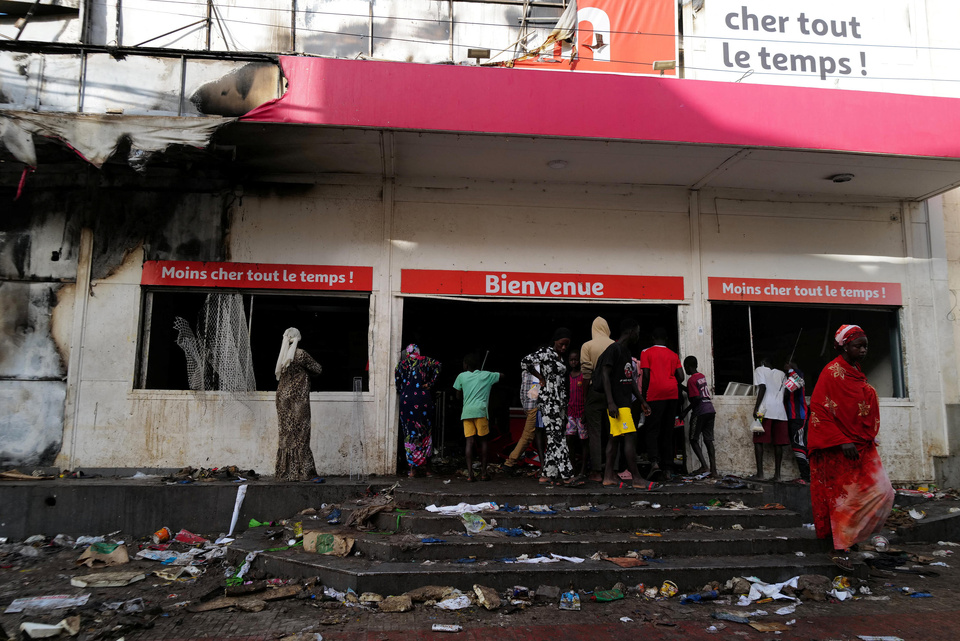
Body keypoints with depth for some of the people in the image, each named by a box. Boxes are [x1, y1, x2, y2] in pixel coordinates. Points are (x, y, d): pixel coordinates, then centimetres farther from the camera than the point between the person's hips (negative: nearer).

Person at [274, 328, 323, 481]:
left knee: (286, 433, 10)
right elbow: (317, 369, -5)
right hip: (298, 398, -6)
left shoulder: (281, 356, 6)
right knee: (299, 434, -1)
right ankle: (300, 472, 1)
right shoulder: (300, 354, -12)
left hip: (282, 397, 6)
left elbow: (277, 374, 15)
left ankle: (284, 472, 13)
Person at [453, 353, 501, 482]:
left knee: (469, 441, -1)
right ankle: (483, 473, 10)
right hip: (481, 411, -1)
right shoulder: (487, 375, 12)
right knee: (483, 441, 9)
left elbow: (458, 396, 20)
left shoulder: (462, 376, 12)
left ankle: (470, 474, -7)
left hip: (467, 412, 1)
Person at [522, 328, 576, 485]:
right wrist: (541, 378, -10)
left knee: (554, 439, 6)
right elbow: (526, 361, -19)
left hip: (559, 401, 9)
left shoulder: (560, 357, 18)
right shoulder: (546, 352, -8)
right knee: (557, 438, -11)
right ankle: (567, 475, -13)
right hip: (549, 400, -9)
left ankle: (547, 474, 10)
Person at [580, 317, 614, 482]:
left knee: (594, 432, 1)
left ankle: (596, 471, 0)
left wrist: (584, 394, 0)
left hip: (595, 390, -3)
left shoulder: (587, 346, -3)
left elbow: (586, 374, -7)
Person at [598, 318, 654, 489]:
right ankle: (637, 479, -8)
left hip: (625, 402, 10)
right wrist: (611, 402, -23)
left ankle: (608, 476, 12)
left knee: (615, 437, 9)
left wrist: (642, 401, 22)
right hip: (617, 403, -10)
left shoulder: (627, 352, 18)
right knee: (630, 437, -10)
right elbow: (605, 375, -17)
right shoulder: (613, 350, -11)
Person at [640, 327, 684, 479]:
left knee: (653, 430, -2)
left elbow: (646, 375, -3)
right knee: (668, 432, 7)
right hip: (672, 393, 3)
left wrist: (644, 394, 4)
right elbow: (681, 377, 7)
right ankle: (667, 468, 5)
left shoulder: (646, 352, 6)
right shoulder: (673, 355, 16)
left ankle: (655, 461, -23)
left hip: (655, 394, -3)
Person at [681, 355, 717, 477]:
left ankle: (703, 465, -11)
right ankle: (713, 469, 2)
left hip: (700, 412, -8)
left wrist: (686, 410, -9)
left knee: (693, 440, 1)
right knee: (708, 440, 6)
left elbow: (697, 398, -17)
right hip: (710, 410, 8)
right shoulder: (702, 376, 16)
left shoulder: (691, 380, -9)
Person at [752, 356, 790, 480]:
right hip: (780, 411, 5)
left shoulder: (759, 370, 7)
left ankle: (760, 473, -9)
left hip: (765, 409, -4)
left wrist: (756, 407, -10)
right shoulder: (781, 374, 23)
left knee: (758, 441, -2)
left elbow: (763, 387, -7)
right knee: (778, 443, 4)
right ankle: (777, 473, 2)